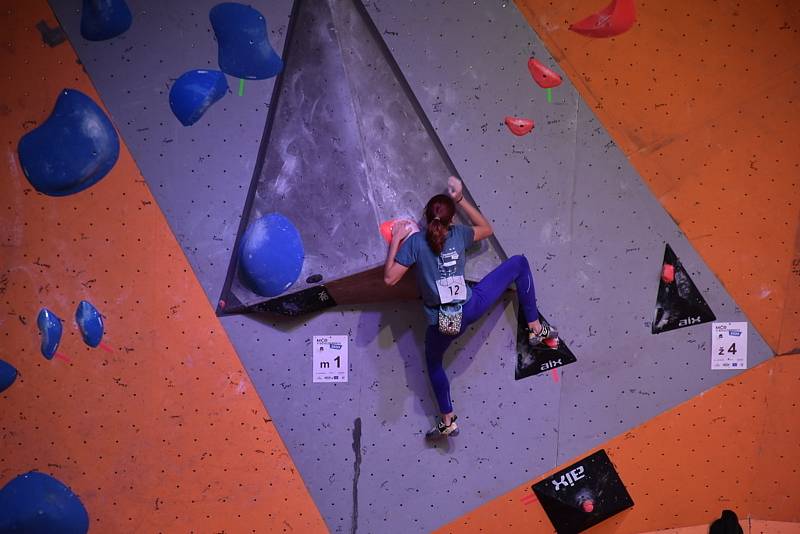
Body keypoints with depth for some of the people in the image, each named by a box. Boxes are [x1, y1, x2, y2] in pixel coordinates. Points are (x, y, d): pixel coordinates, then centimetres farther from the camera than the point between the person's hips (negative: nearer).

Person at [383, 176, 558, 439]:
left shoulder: (414, 241, -8)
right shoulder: (458, 233, 0)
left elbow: (389, 278, -10)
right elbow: (486, 229, 22)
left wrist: (395, 241, -1)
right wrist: (461, 199, 19)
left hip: (441, 324, 0)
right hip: (471, 307, 1)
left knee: (433, 362, 32)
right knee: (519, 263, 17)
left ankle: (448, 421, 32)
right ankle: (536, 328, 21)